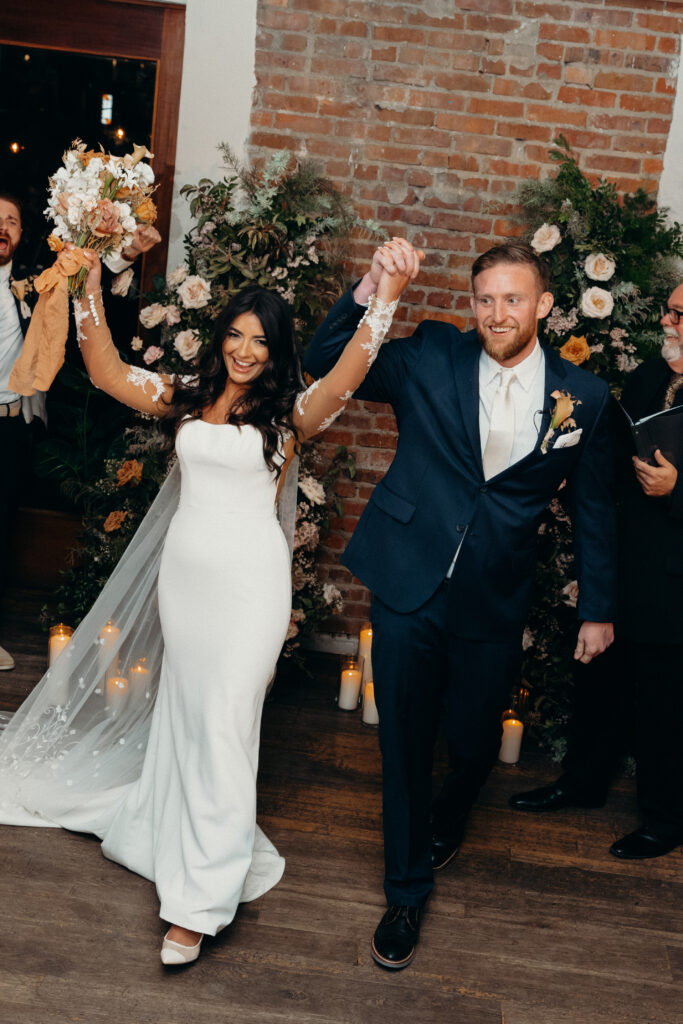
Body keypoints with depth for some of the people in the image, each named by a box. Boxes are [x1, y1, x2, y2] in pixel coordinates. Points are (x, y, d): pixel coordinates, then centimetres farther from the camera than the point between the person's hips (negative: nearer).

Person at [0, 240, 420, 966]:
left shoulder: (288, 413, -7)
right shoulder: (186, 398, 6)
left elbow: (341, 383, -25)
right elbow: (106, 373, 2)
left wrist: (384, 302, -35)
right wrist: (90, 289, -6)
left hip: (248, 577, -5)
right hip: (185, 565, 5)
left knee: (223, 723, -5)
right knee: (184, 709, 21)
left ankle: (200, 898, 1)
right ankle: (170, 834, 44)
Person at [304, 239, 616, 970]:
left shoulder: (582, 396, 0)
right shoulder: (431, 358, -2)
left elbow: (593, 509, 9)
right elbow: (325, 363, -3)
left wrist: (598, 608, 11)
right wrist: (371, 288, -18)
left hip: (493, 606, 1)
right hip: (409, 586, -1)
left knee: (474, 739, 14)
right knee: (404, 740, 7)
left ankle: (449, 819, 52)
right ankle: (407, 892, 27)